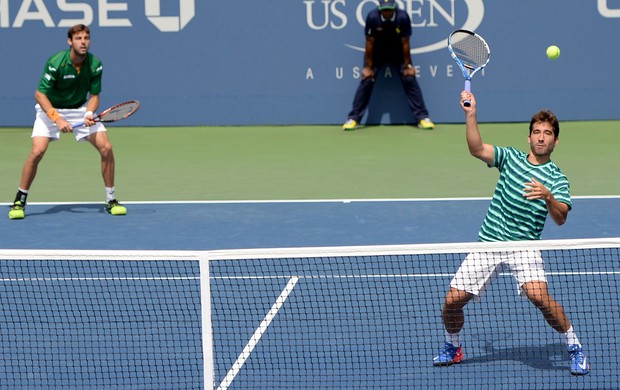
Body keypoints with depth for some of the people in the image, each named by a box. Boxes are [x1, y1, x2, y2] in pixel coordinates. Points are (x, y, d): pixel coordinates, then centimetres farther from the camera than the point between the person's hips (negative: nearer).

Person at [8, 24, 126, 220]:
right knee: (37, 152, -20)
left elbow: (94, 95, -6)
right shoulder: (56, 63, -25)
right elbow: (40, 94, -22)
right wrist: (57, 119, -32)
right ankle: (20, 201, -5)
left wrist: (89, 114, -26)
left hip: (81, 108, 3)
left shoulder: (95, 64, -14)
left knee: (106, 148, -10)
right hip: (50, 109, -3)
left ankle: (111, 200, 4)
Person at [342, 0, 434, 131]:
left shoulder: (403, 17, -27)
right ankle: (353, 118, -2)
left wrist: (407, 66, -11)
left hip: (398, 52, 0)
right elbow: (369, 43, -18)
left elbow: (405, 43, -17)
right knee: (367, 80, -10)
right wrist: (368, 66, -13)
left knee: (409, 79, -10)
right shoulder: (372, 17, -27)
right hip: (376, 52, 0)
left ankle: (422, 117, -4)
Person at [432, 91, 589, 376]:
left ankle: (574, 348, -8)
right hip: (488, 242, 3)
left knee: (539, 295, -28)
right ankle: (452, 347, 27)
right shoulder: (511, 157, 7)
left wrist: (548, 197, -35)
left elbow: (560, 218, -15)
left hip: (523, 246, -3)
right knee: (453, 300, -2)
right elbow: (477, 149, -9)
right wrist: (471, 114, -21)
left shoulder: (556, 178, -1)